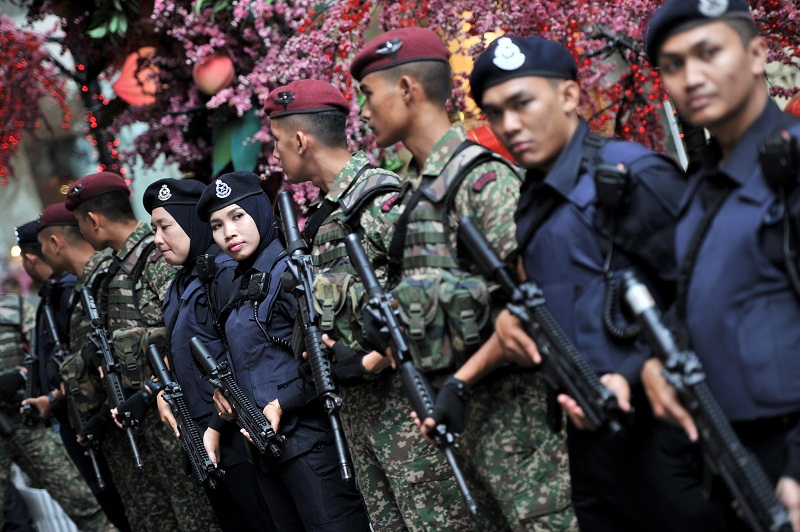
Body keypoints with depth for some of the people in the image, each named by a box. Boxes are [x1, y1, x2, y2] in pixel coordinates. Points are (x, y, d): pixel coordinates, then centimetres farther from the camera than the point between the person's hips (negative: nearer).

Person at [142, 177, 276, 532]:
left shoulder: (224, 272, -11)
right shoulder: (181, 284, 17)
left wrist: (217, 427, -18)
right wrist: (164, 395, 3)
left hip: (236, 433, -9)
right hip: (202, 439, 9)